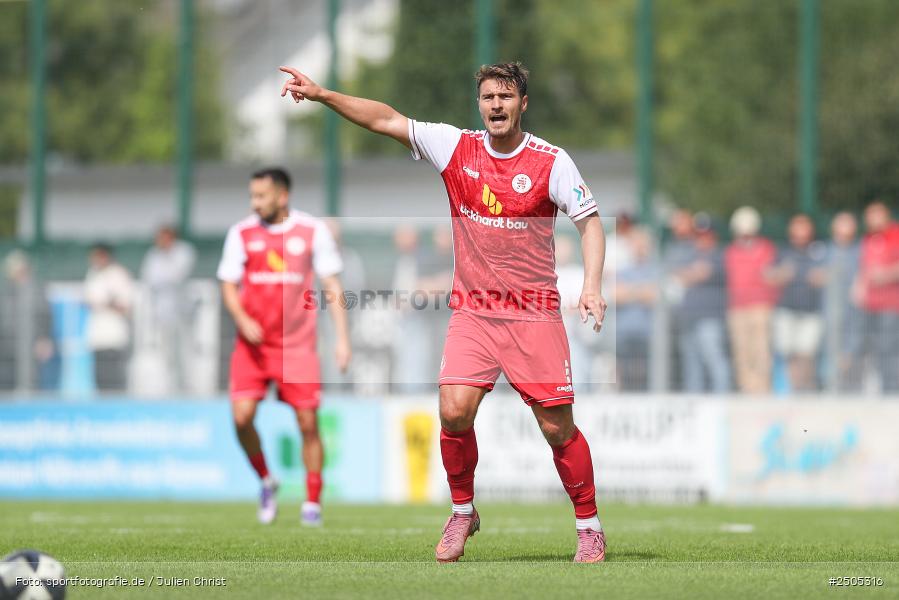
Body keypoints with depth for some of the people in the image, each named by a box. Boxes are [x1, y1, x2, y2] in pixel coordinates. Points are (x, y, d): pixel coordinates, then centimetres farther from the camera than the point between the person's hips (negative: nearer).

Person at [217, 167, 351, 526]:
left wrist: (342, 338, -4)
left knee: (308, 423, -2)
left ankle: (313, 503, 11)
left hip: (297, 345, -1)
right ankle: (266, 482, 11)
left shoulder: (313, 231, -1)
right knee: (242, 416, -13)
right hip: (252, 345, 1)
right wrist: (242, 320, -13)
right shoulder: (242, 234, 2)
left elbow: (332, 286, 2)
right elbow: (229, 285, 7)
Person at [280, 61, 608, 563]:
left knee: (558, 426, -3)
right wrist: (322, 94, -8)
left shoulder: (552, 161, -6)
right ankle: (463, 513, 9)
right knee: (454, 411, -14)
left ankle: (589, 526, 14)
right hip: (472, 310, 2)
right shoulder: (456, 148, 0)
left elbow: (590, 221, -4)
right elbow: (387, 121, 0)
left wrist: (592, 286, -17)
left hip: (534, 314, -2)